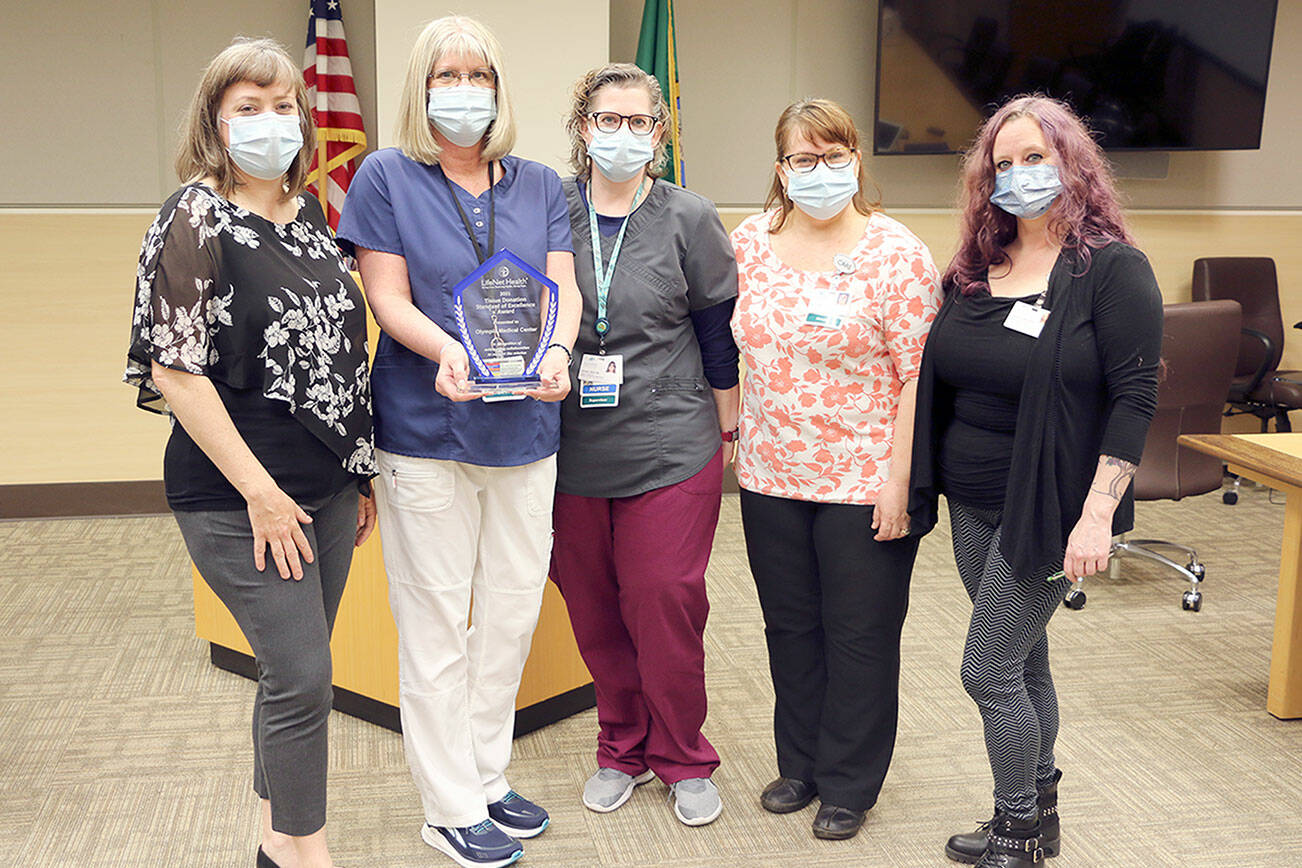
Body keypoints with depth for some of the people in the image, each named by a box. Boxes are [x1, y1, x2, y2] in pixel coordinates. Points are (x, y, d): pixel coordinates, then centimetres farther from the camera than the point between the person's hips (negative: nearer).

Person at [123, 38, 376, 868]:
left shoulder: (309, 214, 10)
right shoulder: (198, 219, -10)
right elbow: (172, 368, -15)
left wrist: (361, 471, 14)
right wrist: (259, 491, -16)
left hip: (327, 484, 7)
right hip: (243, 497, -6)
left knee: (295, 669, 15)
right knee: (304, 675, -4)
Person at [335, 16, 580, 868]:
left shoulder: (541, 186, 11)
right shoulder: (387, 177, 1)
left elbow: (562, 288, 3)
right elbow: (388, 295, -5)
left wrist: (555, 351, -18)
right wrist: (448, 352, -24)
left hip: (525, 430, 4)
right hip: (426, 433, -4)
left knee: (512, 614, 11)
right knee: (437, 626, 3)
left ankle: (488, 779, 28)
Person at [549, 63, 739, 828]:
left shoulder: (689, 219, -1)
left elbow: (720, 332, 4)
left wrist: (728, 430, 6)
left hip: (670, 448, -2)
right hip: (573, 448, 2)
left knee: (666, 606, 1)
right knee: (594, 609, 10)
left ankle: (683, 759, 22)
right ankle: (622, 749, 30)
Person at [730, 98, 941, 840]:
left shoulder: (895, 253, -10)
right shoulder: (751, 242, 4)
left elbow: (919, 375, -13)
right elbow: (731, 340, 15)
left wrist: (900, 479, -17)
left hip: (863, 482, -4)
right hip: (772, 475, 5)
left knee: (859, 635, 8)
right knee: (790, 626, 16)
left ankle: (849, 786, 24)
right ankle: (800, 765, 34)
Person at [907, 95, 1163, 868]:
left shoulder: (1113, 269, -11)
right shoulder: (975, 269, 7)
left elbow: (1135, 396, -15)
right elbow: (942, 380, 12)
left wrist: (1097, 514, -21)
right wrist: (919, 484, 7)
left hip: (1047, 508, -6)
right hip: (973, 504, 6)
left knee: (989, 670, -4)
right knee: (1024, 662, 17)